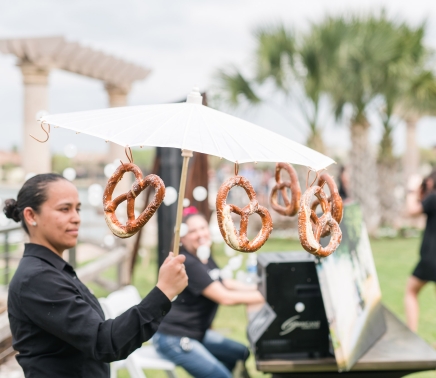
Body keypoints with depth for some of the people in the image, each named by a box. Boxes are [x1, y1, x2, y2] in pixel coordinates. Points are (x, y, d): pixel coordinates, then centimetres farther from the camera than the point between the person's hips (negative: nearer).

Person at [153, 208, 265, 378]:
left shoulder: (205, 256, 6)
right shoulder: (188, 264, -24)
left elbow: (224, 283, 18)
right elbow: (226, 298, -27)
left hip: (196, 332, 10)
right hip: (173, 338, -10)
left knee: (240, 353, 17)